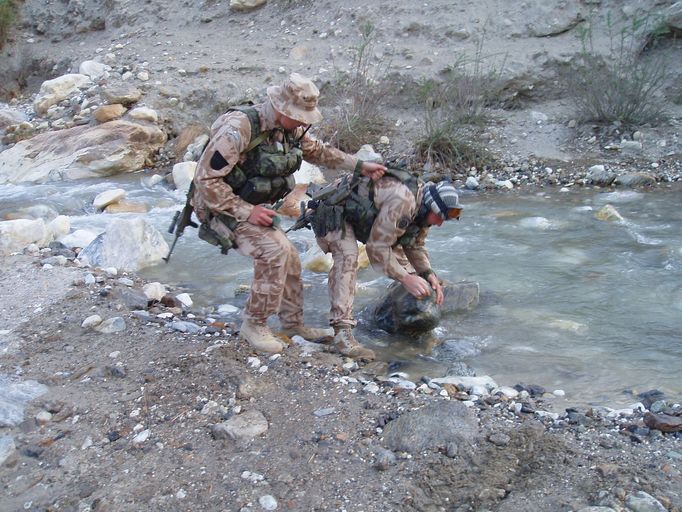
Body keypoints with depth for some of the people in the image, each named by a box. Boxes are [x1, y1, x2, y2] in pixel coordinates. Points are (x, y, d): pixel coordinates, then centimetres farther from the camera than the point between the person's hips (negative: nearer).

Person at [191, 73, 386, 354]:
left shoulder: (289, 128, -3)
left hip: (251, 206, 8)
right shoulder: (239, 128, -29)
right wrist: (246, 211, -27)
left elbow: (317, 151, 16)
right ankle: (254, 324, -9)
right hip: (220, 207, -8)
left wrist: (359, 166, 9)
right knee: (274, 249, -25)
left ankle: (293, 323, 26)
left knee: (289, 258, 6)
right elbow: (206, 179, -28)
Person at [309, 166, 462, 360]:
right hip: (332, 212, -10)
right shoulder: (402, 201, -34)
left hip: (357, 215, 10)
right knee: (347, 258, -30)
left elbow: (415, 246, 8)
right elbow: (377, 247, -32)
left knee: (397, 247, 11)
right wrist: (406, 278, -30)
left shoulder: (422, 206, -3)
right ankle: (342, 331, -32)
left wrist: (429, 274, -7)